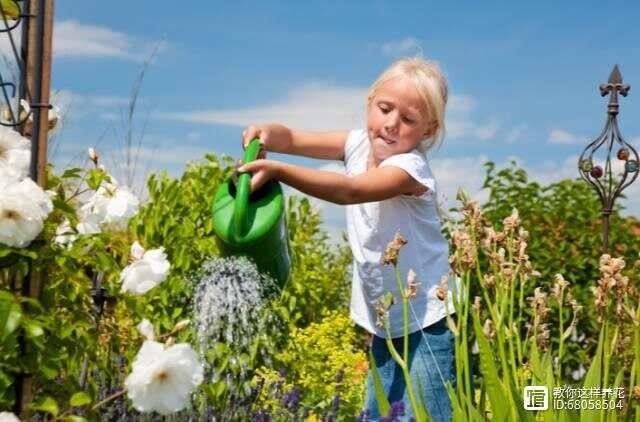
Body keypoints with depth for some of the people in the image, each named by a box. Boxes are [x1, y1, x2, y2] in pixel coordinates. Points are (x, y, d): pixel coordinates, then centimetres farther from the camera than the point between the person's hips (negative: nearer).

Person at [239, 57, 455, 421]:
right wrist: (266, 134, -24)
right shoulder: (360, 143, 0)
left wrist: (277, 170, -47)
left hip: (427, 322, -8)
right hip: (385, 321, 8)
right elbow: (292, 139, 0)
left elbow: (349, 191, -38)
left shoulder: (411, 167, -23)